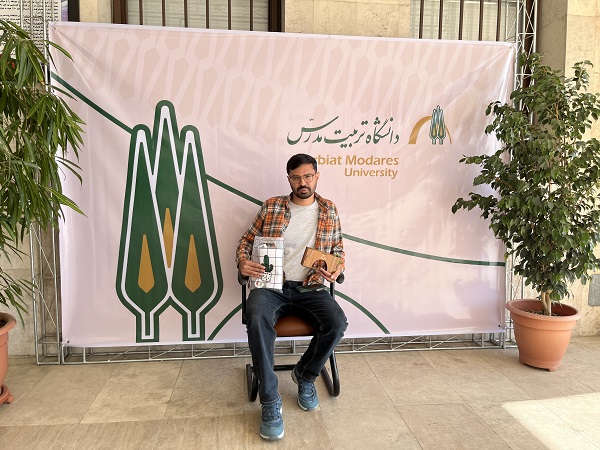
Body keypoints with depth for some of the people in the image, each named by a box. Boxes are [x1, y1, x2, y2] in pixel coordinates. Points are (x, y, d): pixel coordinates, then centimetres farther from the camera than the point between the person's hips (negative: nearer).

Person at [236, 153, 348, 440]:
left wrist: (337, 268, -7)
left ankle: (305, 375, 5)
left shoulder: (329, 210, 11)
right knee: (257, 318, -34)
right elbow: (247, 240, 11)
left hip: (310, 288, 1)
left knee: (337, 323, -27)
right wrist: (243, 261, -11)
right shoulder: (271, 207, 7)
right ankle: (270, 401, -19)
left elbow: (338, 249, 16)